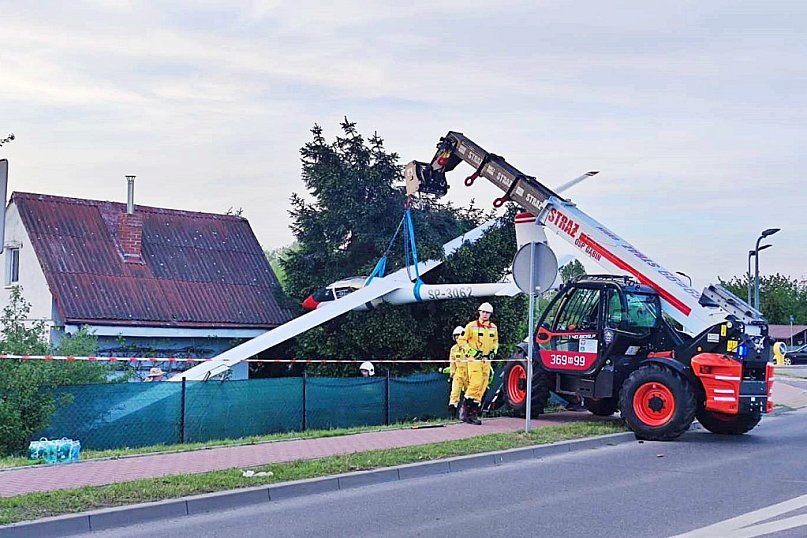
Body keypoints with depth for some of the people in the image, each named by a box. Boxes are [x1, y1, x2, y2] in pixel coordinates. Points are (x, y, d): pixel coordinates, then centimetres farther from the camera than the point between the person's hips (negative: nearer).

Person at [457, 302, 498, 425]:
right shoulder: (471, 326, -5)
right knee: (475, 384, -19)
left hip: (486, 360, 6)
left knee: (482, 387, 4)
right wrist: (472, 351, -12)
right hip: (474, 359, -6)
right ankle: (467, 409, -10)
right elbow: (461, 341, -3)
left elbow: (495, 342, 26)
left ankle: (473, 413, 9)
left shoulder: (493, 328, 11)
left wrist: (493, 351, 7)